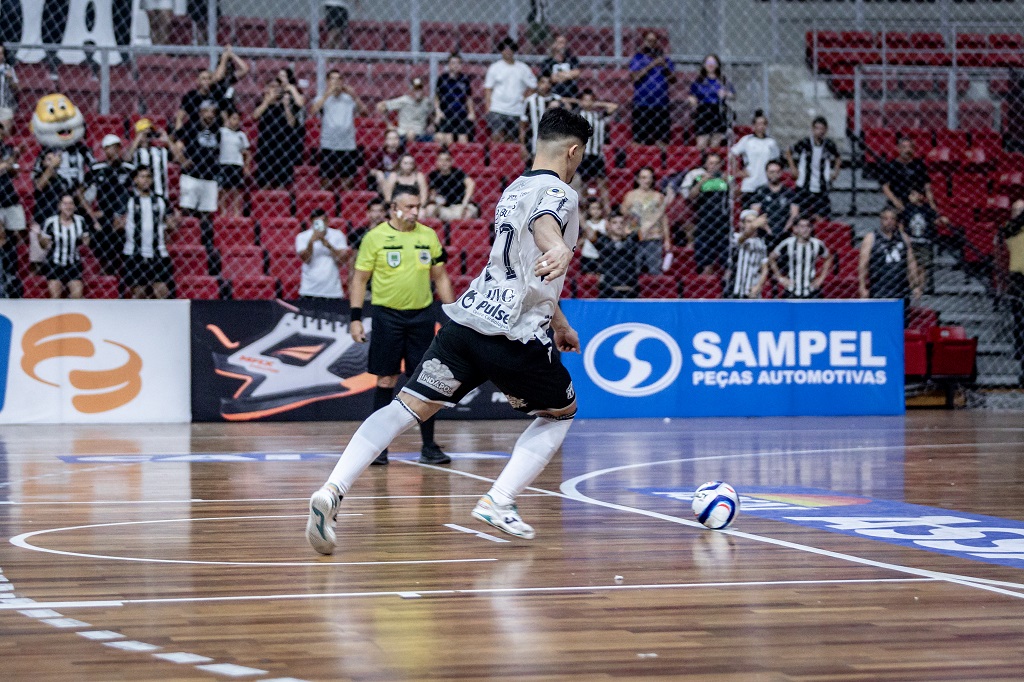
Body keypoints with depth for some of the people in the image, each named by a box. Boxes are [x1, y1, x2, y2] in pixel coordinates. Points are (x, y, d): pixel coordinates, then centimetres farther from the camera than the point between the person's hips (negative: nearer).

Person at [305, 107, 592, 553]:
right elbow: (544, 224, -29)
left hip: (468, 318, 7)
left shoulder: (515, 189, 24)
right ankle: (499, 502, 4)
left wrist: (559, 323, 48)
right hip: (515, 334, -6)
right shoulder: (559, 193, -2)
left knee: (408, 407, -3)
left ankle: (332, 491, -21)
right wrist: (559, 249, -52)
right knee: (561, 412, 18)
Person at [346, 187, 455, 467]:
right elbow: (360, 278, 0)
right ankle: (379, 445, 8)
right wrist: (356, 318, -6)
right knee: (386, 380, 0)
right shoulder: (375, 237, -3)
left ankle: (429, 447, 8)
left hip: (421, 316, 3)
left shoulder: (429, 236, 7)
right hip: (387, 315, -3)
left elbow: (440, 277, 13)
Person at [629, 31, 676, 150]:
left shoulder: (665, 59, 14)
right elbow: (635, 76, -10)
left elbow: (673, 80, 5)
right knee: (641, 140, -5)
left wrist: (665, 67, -12)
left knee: (662, 140, -4)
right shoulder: (637, 58, 7)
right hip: (642, 106, -2)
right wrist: (652, 65, -15)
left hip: (662, 105, 2)